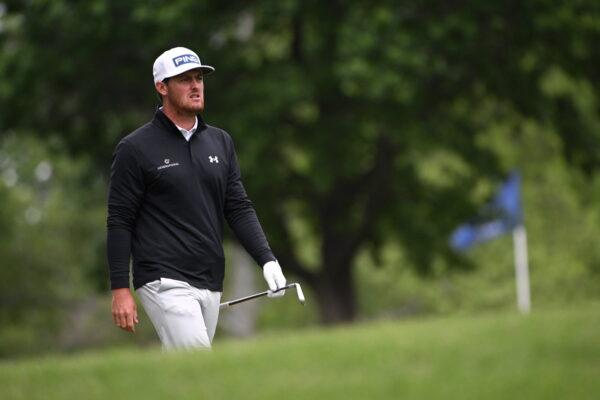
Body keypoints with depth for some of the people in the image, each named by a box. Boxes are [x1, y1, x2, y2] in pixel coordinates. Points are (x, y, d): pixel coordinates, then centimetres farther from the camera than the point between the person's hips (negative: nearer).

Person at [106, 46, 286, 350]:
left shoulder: (220, 142, 14)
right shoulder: (135, 149, -3)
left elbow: (239, 208, 12)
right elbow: (119, 221, -4)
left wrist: (267, 259, -3)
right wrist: (120, 289, -9)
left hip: (211, 285, 6)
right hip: (165, 283, -6)